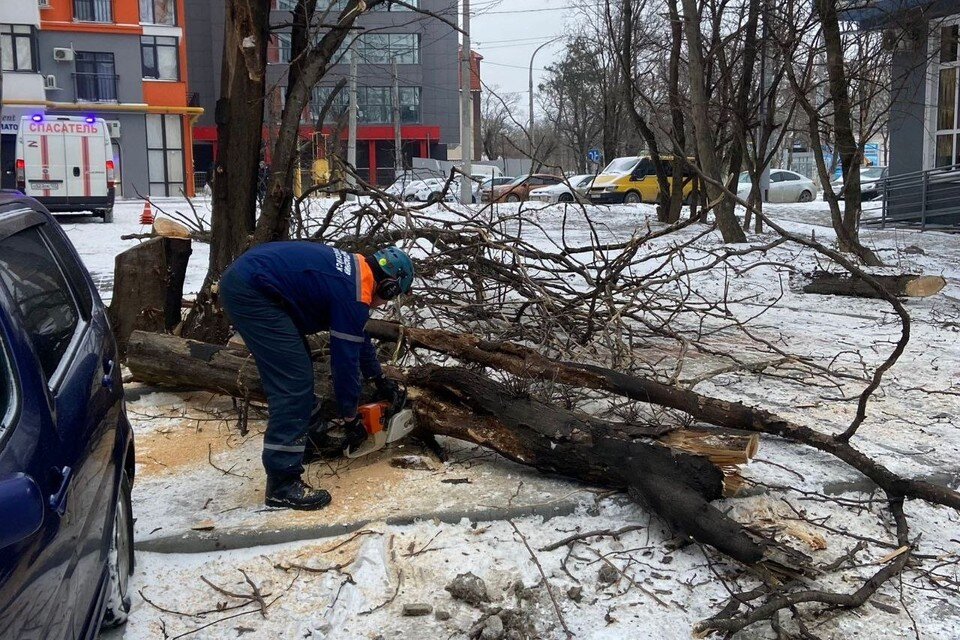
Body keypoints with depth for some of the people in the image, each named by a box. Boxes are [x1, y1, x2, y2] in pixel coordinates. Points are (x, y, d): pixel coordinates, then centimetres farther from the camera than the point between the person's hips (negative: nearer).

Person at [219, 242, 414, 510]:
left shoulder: (354, 270, 17)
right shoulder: (354, 296, -11)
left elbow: (358, 336, 31)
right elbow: (345, 360, -7)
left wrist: (380, 380, 40)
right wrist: (351, 419, 5)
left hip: (244, 276, 11)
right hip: (251, 292, -11)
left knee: (296, 368, 19)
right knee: (293, 381, -10)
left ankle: (303, 439, 31)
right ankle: (282, 483, -8)